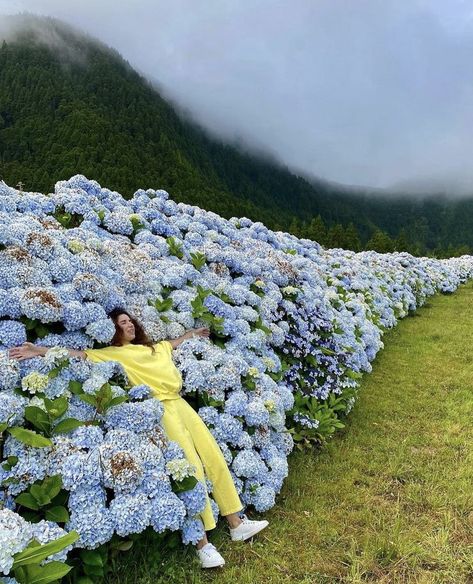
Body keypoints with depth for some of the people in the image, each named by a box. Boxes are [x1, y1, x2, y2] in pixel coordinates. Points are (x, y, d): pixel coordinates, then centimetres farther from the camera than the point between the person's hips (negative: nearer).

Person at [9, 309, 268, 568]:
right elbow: (80, 354, -4)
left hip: (179, 403, 7)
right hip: (159, 408, -7)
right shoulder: (113, 353, 5)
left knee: (214, 456, 2)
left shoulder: (153, 348, 24)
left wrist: (193, 332, 55)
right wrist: (40, 351, -14)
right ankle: (202, 542, -10)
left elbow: (174, 342, 42)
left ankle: (236, 523, 13)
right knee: (192, 466, -17)